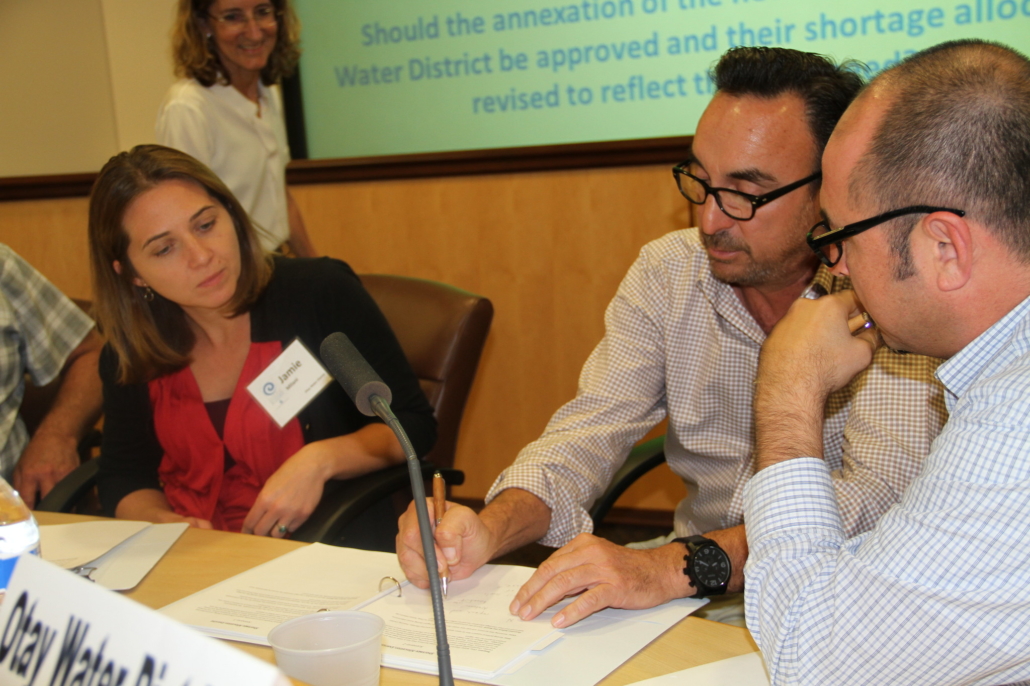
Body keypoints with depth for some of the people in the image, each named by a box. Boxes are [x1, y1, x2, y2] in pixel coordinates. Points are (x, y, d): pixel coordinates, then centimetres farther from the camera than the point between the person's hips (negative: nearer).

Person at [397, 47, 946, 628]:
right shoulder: (667, 272, 1)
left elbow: (881, 488, -27)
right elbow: (593, 429, -1)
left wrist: (675, 567, -40)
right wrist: (490, 530, -23)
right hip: (697, 595, 4)